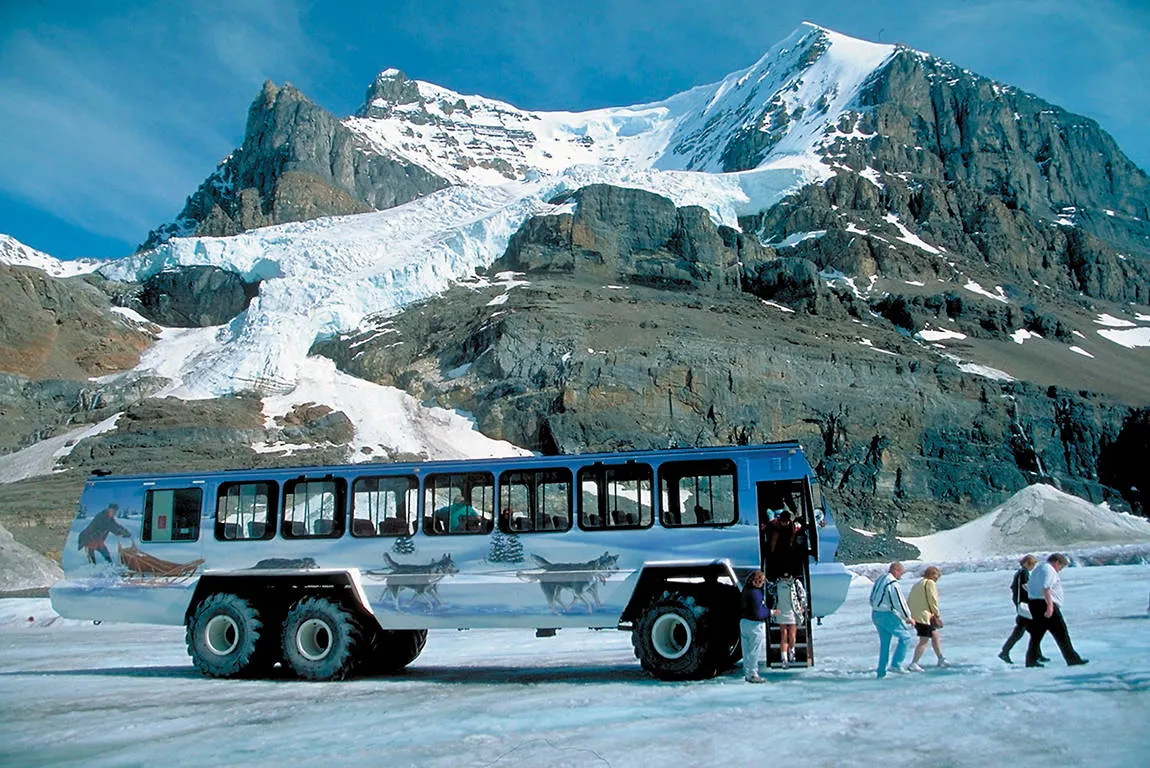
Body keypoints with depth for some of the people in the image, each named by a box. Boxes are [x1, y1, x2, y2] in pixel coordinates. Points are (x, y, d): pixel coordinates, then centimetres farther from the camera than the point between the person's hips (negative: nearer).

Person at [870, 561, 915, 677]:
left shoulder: (879, 580, 13)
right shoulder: (893, 584, -16)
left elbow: (872, 599, 19)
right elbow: (900, 603, -16)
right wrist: (908, 618, -5)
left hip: (875, 615, 9)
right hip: (888, 616, -9)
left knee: (884, 642, 15)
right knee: (905, 637, 4)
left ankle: (881, 672, 15)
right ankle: (896, 665, -1)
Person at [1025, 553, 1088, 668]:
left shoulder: (1038, 569, 22)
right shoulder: (1049, 570, -10)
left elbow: (1028, 586, 26)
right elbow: (1045, 588, -24)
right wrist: (1050, 605, -28)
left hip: (1034, 603, 10)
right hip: (1044, 604, -10)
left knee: (1037, 633, 11)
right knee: (1061, 633, -4)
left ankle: (1031, 660, 10)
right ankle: (1072, 659, -2)